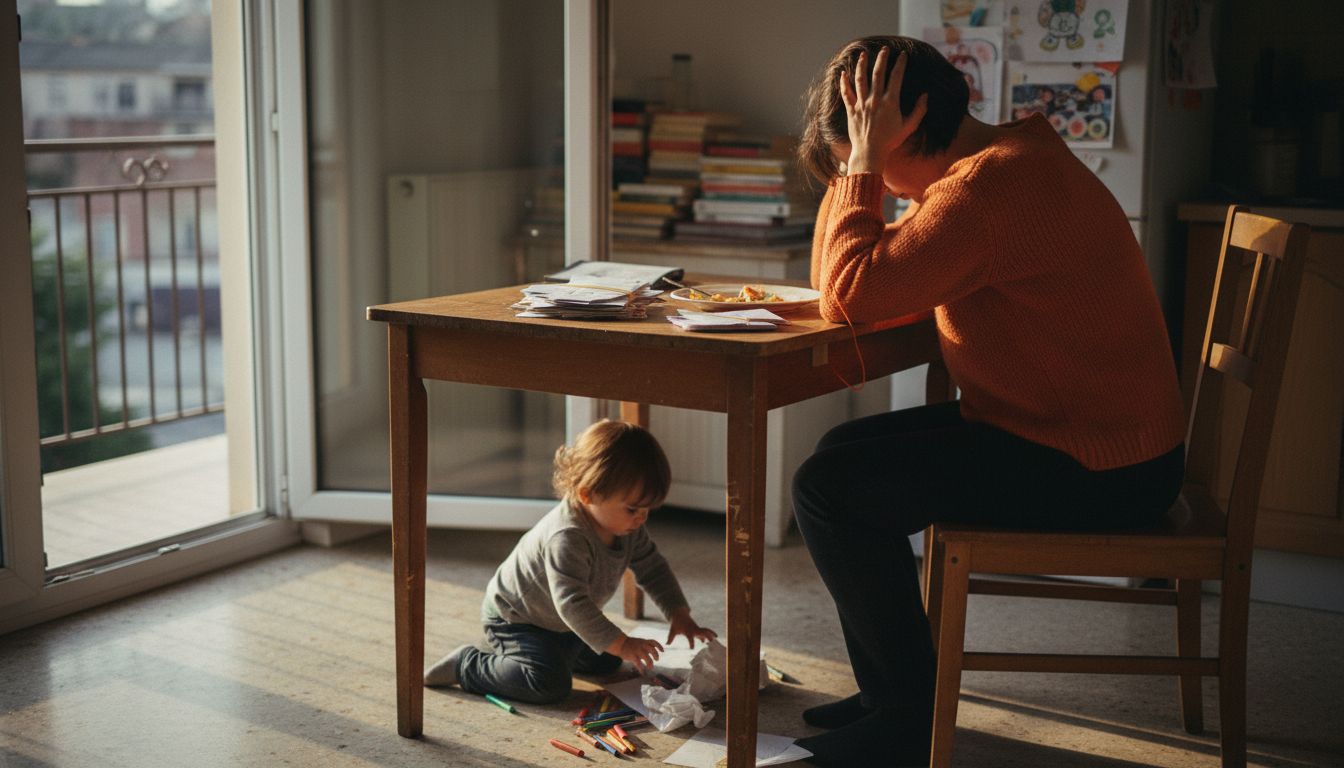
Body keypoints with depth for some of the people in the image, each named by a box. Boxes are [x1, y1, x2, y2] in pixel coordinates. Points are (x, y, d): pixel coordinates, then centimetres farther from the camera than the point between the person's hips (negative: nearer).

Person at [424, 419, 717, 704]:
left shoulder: (628, 527, -10)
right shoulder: (567, 538, -39)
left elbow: (653, 569, 3)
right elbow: (572, 603, -43)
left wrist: (679, 614, -9)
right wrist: (620, 644, -44)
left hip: (560, 621, 9)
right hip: (512, 617, -9)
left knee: (606, 662, 17)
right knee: (550, 684, -26)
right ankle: (467, 665, -8)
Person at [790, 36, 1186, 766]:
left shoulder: (992, 183, -24)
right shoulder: (1001, 160, 11)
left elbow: (849, 297, -26)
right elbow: (836, 278, 13)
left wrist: (862, 162, -17)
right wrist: (854, 165, 2)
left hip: (1097, 469, -11)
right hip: (1082, 429, 11)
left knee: (828, 487, -12)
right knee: (844, 452, 14)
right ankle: (888, 690, 22)